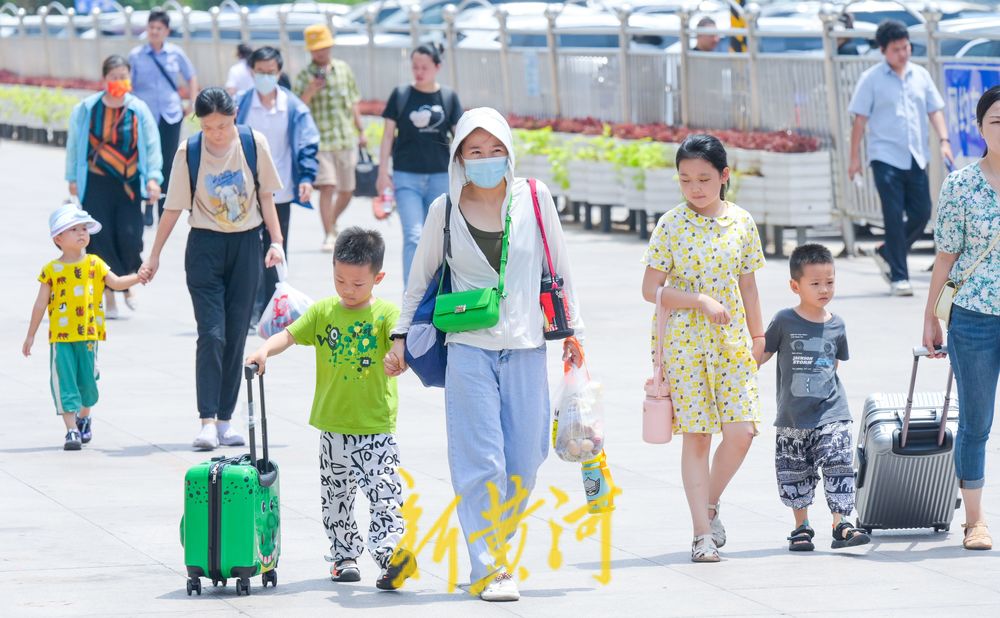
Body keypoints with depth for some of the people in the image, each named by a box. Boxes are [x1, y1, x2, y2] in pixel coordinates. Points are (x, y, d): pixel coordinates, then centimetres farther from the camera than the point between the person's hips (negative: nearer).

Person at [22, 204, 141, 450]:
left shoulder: (94, 264, 5)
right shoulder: (52, 270, 0)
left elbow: (116, 283, 0)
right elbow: (41, 304, 4)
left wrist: (137, 278, -19)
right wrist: (30, 336, 7)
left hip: (88, 335, 2)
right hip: (60, 337, -2)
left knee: (87, 380, 8)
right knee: (65, 382, -7)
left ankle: (84, 417, 34)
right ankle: (71, 430, -7)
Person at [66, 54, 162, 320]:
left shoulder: (139, 110, -1)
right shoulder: (85, 109, -1)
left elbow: (152, 145, 3)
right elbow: (74, 145, 9)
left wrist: (153, 177, -6)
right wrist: (73, 178, 10)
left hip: (129, 183, 0)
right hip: (96, 185, 0)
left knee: (130, 237, -9)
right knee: (101, 240, -3)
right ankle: (109, 296, 9)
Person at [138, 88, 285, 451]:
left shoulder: (254, 144, -5)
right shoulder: (188, 152, -8)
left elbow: (265, 196, 5)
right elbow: (174, 207, 0)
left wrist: (276, 241, -1)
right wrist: (154, 256, 2)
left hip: (246, 244, 2)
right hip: (205, 246, -2)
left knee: (236, 335, 4)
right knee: (211, 334, -11)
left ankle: (225, 419, 10)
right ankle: (207, 421, -13)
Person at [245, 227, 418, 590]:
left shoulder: (385, 314, -5)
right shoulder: (324, 312, 4)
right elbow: (290, 334, 0)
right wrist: (266, 350, -19)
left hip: (376, 427, -4)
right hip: (333, 426, 4)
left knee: (385, 493, -13)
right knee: (336, 497, 12)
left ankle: (388, 551, -18)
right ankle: (344, 557, 23)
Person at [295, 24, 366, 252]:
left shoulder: (344, 69, 9)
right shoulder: (304, 76, -1)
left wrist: (361, 131, 16)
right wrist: (310, 91, -24)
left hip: (346, 139, 4)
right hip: (320, 141, -4)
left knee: (346, 191, 10)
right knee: (327, 188, -14)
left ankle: (333, 223, 34)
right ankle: (329, 235, -9)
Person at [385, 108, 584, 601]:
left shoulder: (534, 199, 1)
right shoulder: (445, 211, 0)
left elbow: (559, 267, 11)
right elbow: (419, 279, 13)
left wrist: (573, 329, 14)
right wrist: (400, 337, 10)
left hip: (526, 350, 2)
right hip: (469, 351, -2)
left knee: (523, 464, 3)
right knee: (481, 462, -8)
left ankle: (494, 550, 20)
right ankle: (489, 569, -5)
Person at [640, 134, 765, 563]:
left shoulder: (741, 223, 4)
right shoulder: (671, 225, -5)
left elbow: (747, 286, 13)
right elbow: (651, 289, -7)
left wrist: (757, 337, 15)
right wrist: (701, 301, -16)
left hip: (733, 342, 2)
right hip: (685, 344, -2)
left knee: (741, 431, -8)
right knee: (696, 437, -1)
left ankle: (710, 503, 17)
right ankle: (702, 532, 5)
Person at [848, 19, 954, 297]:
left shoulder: (920, 75, 11)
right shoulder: (871, 79, -1)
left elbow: (934, 110, 12)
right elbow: (860, 119, 0)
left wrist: (944, 141, -2)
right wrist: (855, 157, -3)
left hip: (916, 158, 4)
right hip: (886, 157, -4)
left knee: (922, 213, 2)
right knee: (894, 217, -7)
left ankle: (886, 253, 25)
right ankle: (898, 277, -2)